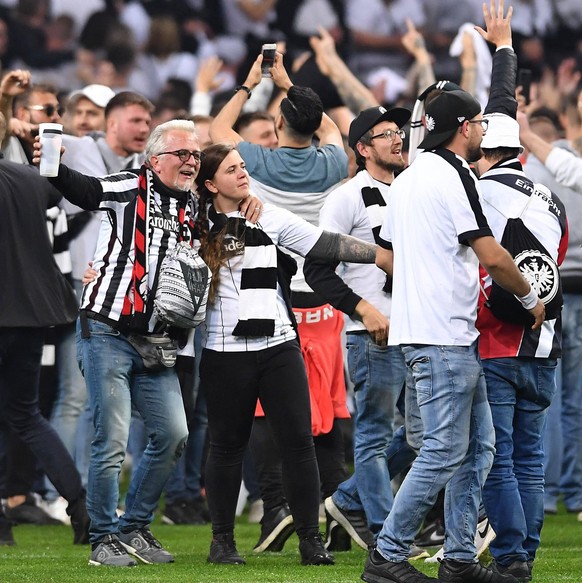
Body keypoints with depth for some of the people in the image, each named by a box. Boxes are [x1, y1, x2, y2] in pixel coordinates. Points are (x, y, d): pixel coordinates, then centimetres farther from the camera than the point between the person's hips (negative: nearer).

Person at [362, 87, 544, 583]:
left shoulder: (408, 179, 18)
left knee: (478, 445, 12)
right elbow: (492, 256, -16)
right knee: (445, 453, -9)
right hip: (443, 338, -10)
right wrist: (530, 298, -2)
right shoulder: (452, 175, -12)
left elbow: (385, 257, 24)